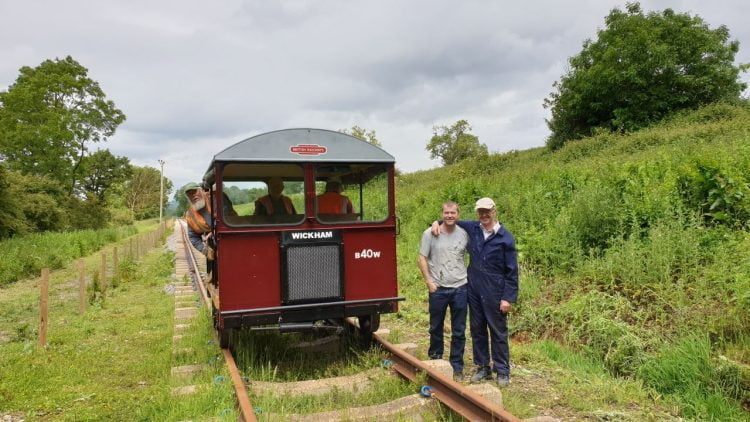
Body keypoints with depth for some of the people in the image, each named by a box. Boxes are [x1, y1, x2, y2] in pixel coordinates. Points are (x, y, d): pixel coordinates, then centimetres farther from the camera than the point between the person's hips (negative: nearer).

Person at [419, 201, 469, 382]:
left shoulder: (464, 234, 2)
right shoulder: (430, 234, -4)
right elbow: (422, 258, -2)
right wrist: (429, 281, -9)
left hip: (460, 288, 1)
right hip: (438, 289, -1)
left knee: (459, 331, 6)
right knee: (436, 328, 13)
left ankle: (457, 367, 20)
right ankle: (434, 359, 34)